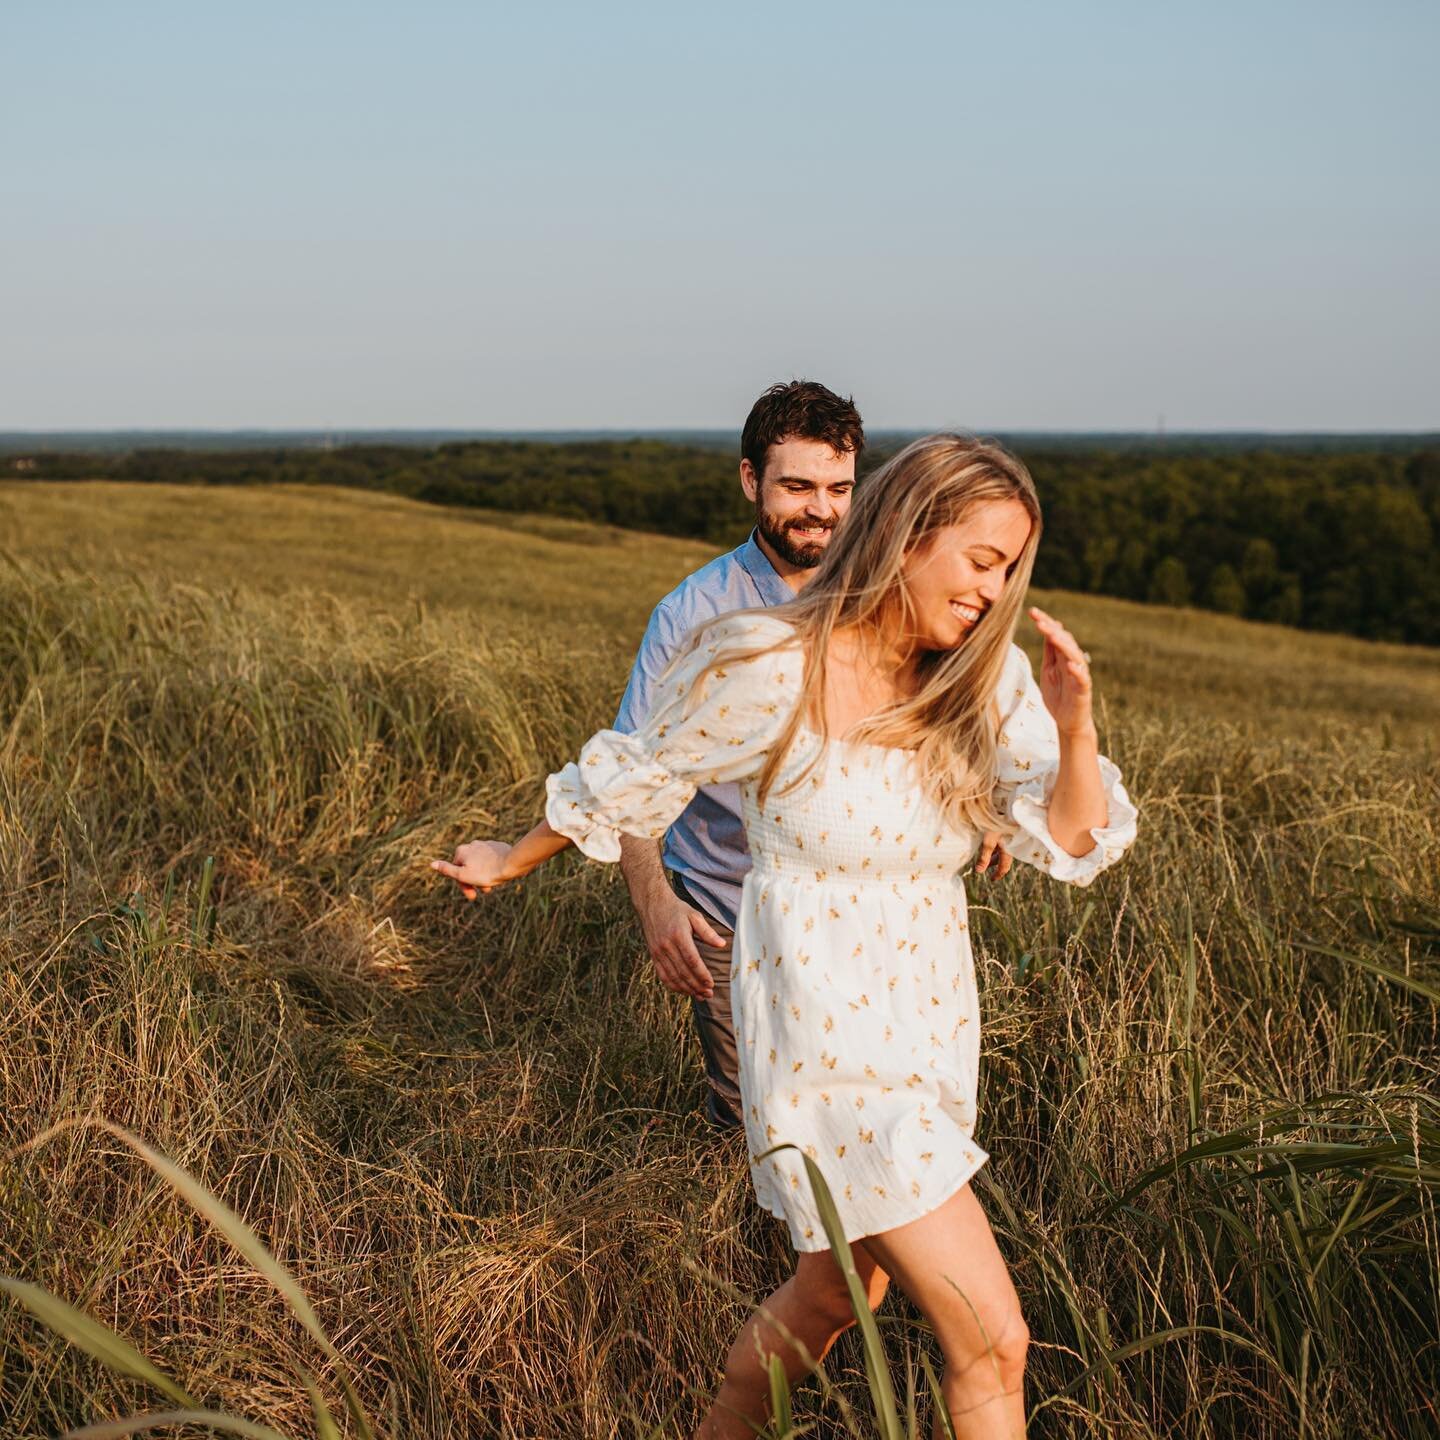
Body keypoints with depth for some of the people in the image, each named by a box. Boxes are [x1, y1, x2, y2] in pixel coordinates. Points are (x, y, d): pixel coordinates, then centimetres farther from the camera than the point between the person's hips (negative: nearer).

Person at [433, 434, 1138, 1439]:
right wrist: (515, 861, 11)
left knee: (835, 1296, 24)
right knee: (993, 1338, -6)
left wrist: (1075, 730, -22)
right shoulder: (767, 672, -19)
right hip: (827, 1043, -6)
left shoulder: (984, 676, -3)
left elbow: (1077, 845, -4)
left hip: (930, 1029, 7)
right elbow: (629, 781, -3)